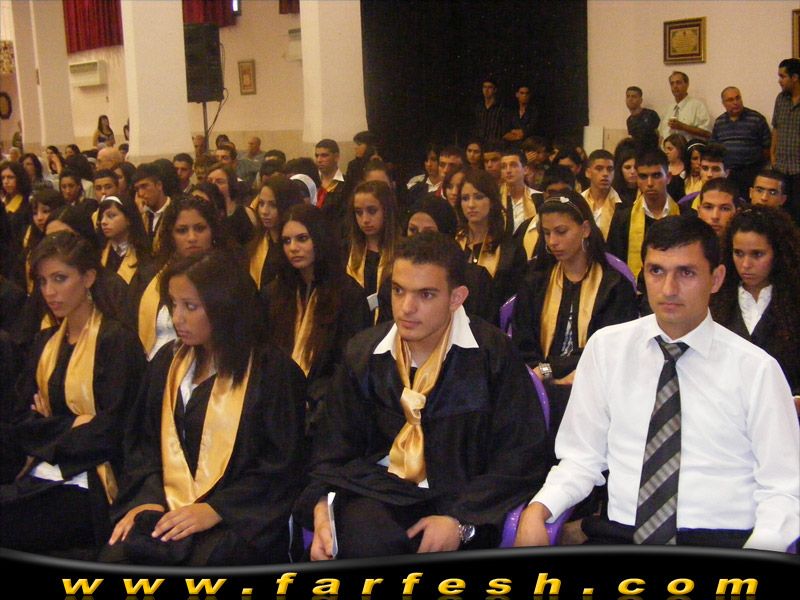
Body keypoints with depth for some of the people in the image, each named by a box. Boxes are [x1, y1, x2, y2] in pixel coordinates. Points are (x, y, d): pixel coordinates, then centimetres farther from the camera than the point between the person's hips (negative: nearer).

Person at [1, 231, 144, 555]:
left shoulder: (117, 341, -5)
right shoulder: (45, 342, 16)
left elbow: (110, 430, -11)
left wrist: (48, 434, 0)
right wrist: (71, 425, -7)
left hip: (90, 488, -6)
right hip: (41, 478, 6)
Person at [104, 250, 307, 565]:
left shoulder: (273, 371, -1)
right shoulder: (168, 362, 15)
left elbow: (281, 466, -5)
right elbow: (142, 442, 16)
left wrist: (215, 509, -14)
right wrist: (147, 500, -3)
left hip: (236, 518, -4)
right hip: (166, 507, 4)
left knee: (204, 560, -33)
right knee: (115, 556, -25)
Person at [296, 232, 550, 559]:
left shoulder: (493, 352, -5)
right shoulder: (363, 353, 5)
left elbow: (522, 455, -6)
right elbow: (334, 450, 8)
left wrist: (462, 520, -18)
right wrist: (322, 507, -13)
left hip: (466, 492, -2)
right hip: (382, 490, 2)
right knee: (365, 538, -30)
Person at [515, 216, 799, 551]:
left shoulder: (756, 369, 1)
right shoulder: (605, 348, 8)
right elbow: (581, 459, 10)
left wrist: (756, 556, -18)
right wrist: (537, 509, -10)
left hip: (721, 544, 0)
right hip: (618, 536, 1)